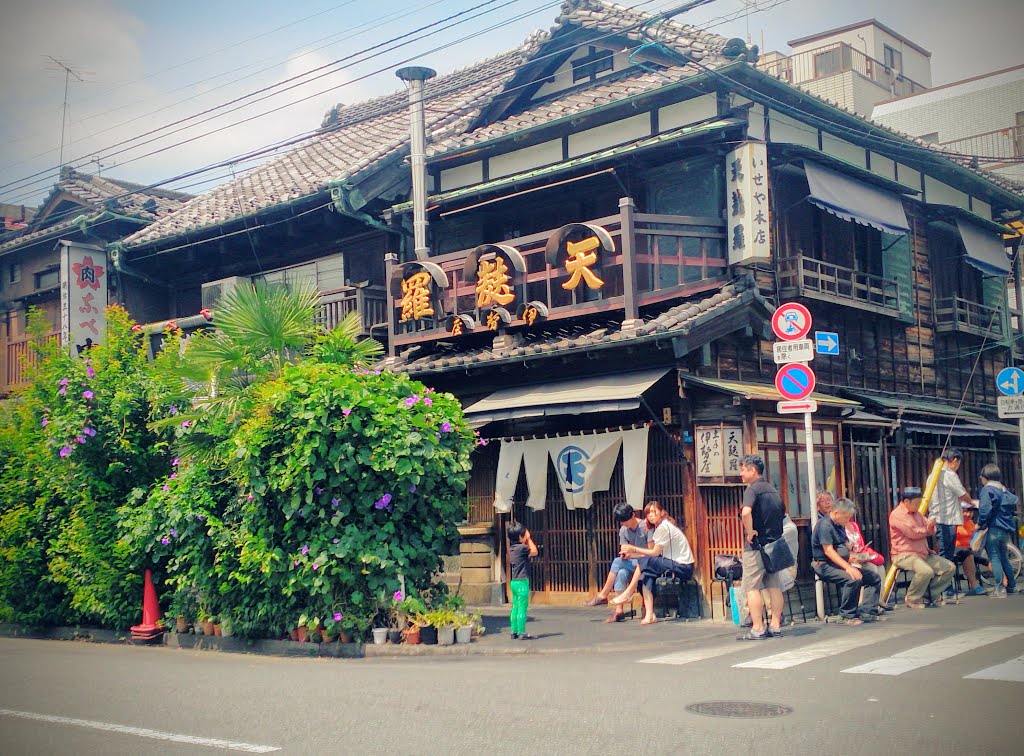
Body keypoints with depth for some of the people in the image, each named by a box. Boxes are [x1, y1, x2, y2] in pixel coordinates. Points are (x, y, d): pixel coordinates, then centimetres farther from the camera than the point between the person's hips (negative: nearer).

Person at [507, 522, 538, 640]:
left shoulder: (512, 548, 10)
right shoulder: (521, 547, -16)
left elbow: (528, 554, 20)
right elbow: (534, 552, -5)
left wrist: (528, 540, 15)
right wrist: (529, 539, 0)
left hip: (514, 582, 9)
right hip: (522, 582, -9)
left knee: (515, 608, 11)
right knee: (522, 608, -5)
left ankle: (514, 632, 14)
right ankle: (521, 633, -5)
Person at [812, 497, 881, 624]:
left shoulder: (839, 526, 16)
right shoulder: (825, 525, -15)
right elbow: (828, 551, -23)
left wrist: (851, 556, 6)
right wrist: (848, 567, -31)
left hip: (841, 564, 10)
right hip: (825, 565, -10)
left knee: (875, 578, 5)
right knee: (853, 579, -34)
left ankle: (867, 613, -1)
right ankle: (847, 616, -21)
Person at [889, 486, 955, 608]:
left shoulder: (916, 513, 19)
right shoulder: (897, 515, -11)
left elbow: (931, 531, 15)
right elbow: (913, 532, -20)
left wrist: (931, 526, -10)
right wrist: (926, 529, 0)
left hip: (923, 554, 10)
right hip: (904, 555, -10)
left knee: (949, 567, 3)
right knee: (926, 571, -35)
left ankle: (932, 594, 10)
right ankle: (912, 599, -13)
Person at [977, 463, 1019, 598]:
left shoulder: (987, 490, -12)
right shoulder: (1004, 490, 15)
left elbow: (985, 509, -21)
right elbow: (1013, 505, 18)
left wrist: (980, 523, -8)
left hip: (993, 529, -8)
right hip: (1006, 530, 8)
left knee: (994, 558, -5)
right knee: (1004, 558, 20)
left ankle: (1000, 589, -10)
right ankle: (1012, 586, 27)